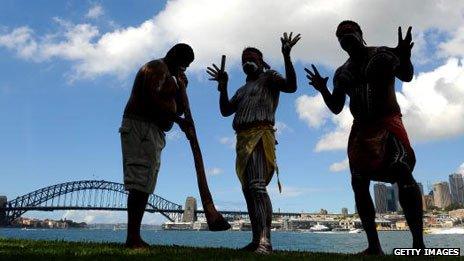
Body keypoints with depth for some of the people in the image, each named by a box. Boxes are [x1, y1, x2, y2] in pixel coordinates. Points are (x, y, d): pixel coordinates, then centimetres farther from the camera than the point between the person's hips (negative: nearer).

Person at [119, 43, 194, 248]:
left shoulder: (169, 77, 29)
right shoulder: (157, 67, -2)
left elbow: (179, 109, 22)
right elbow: (151, 98, -19)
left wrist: (182, 87, 10)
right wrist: (179, 120, -17)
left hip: (152, 133, 10)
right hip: (141, 127, -10)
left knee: (144, 185, 4)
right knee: (141, 182, -16)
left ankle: (134, 237, 5)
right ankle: (133, 237, -16)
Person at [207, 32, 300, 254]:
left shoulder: (269, 77, 10)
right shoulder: (242, 90, 31)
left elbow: (291, 86, -8)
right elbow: (225, 111, 23)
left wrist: (286, 57, -17)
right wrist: (223, 86, 15)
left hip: (260, 135, -8)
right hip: (243, 140, 8)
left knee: (256, 185, -23)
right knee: (248, 188, 3)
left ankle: (265, 240, -27)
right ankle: (257, 240, 6)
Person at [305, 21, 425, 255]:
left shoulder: (383, 54, 4)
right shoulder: (341, 73, 15)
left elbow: (407, 76, -9)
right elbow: (336, 108, 15)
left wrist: (405, 57, -31)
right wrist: (323, 90, -4)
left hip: (388, 122, -5)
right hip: (360, 129, 5)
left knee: (403, 174, -24)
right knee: (359, 184, -3)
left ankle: (418, 243, -22)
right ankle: (374, 246, 3)